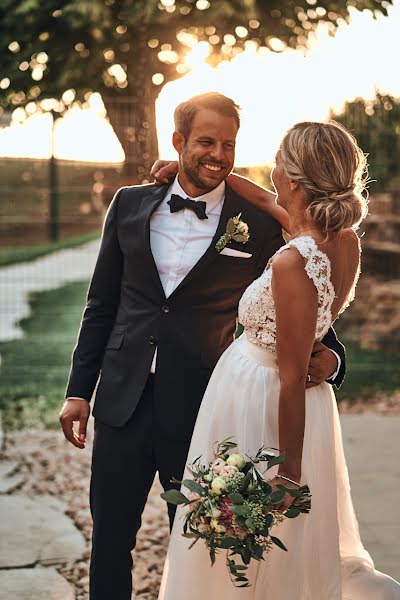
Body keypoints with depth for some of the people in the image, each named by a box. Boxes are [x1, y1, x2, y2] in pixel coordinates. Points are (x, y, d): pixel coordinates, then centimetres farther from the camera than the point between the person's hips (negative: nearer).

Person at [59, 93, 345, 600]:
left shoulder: (260, 224, -4)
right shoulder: (130, 205, 4)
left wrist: (328, 355, -16)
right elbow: (101, 304, 9)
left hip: (200, 410, -2)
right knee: (109, 539, 13)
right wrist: (78, 390, 8)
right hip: (124, 401, 2)